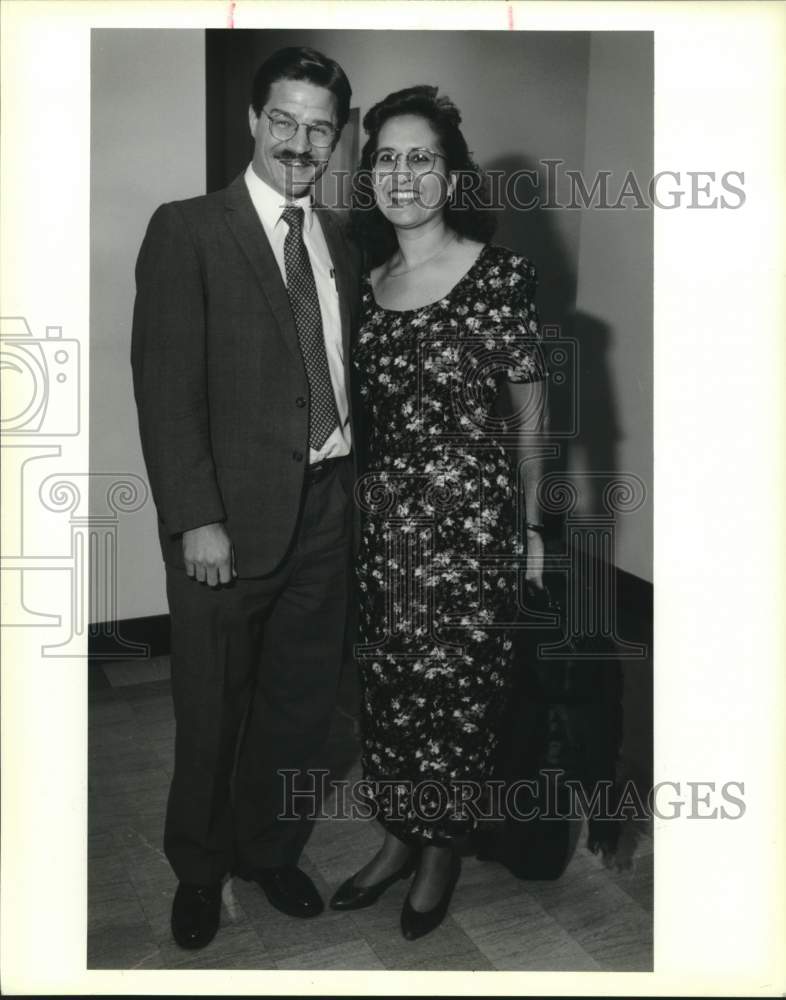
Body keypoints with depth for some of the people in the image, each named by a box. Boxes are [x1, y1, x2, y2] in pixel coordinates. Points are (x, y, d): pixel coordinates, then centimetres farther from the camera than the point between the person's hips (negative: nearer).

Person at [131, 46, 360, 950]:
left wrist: (353, 484, 2)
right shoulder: (187, 231, -6)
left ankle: (269, 849, 39)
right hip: (232, 515, -5)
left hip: (326, 507, 5)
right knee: (212, 712, 11)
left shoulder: (338, 242, 11)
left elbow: (343, 370, 11)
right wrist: (196, 518, -16)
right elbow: (165, 386, -11)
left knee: (301, 704, 17)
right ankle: (199, 869, 34)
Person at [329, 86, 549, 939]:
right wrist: (363, 502, 10)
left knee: (455, 682, 5)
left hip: (469, 515, -5)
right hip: (382, 513, 5)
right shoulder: (368, 284, 8)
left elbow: (529, 409, -2)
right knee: (387, 679, 12)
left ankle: (442, 845, 28)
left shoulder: (499, 275, -6)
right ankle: (399, 835, 32)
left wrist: (529, 523, 0)